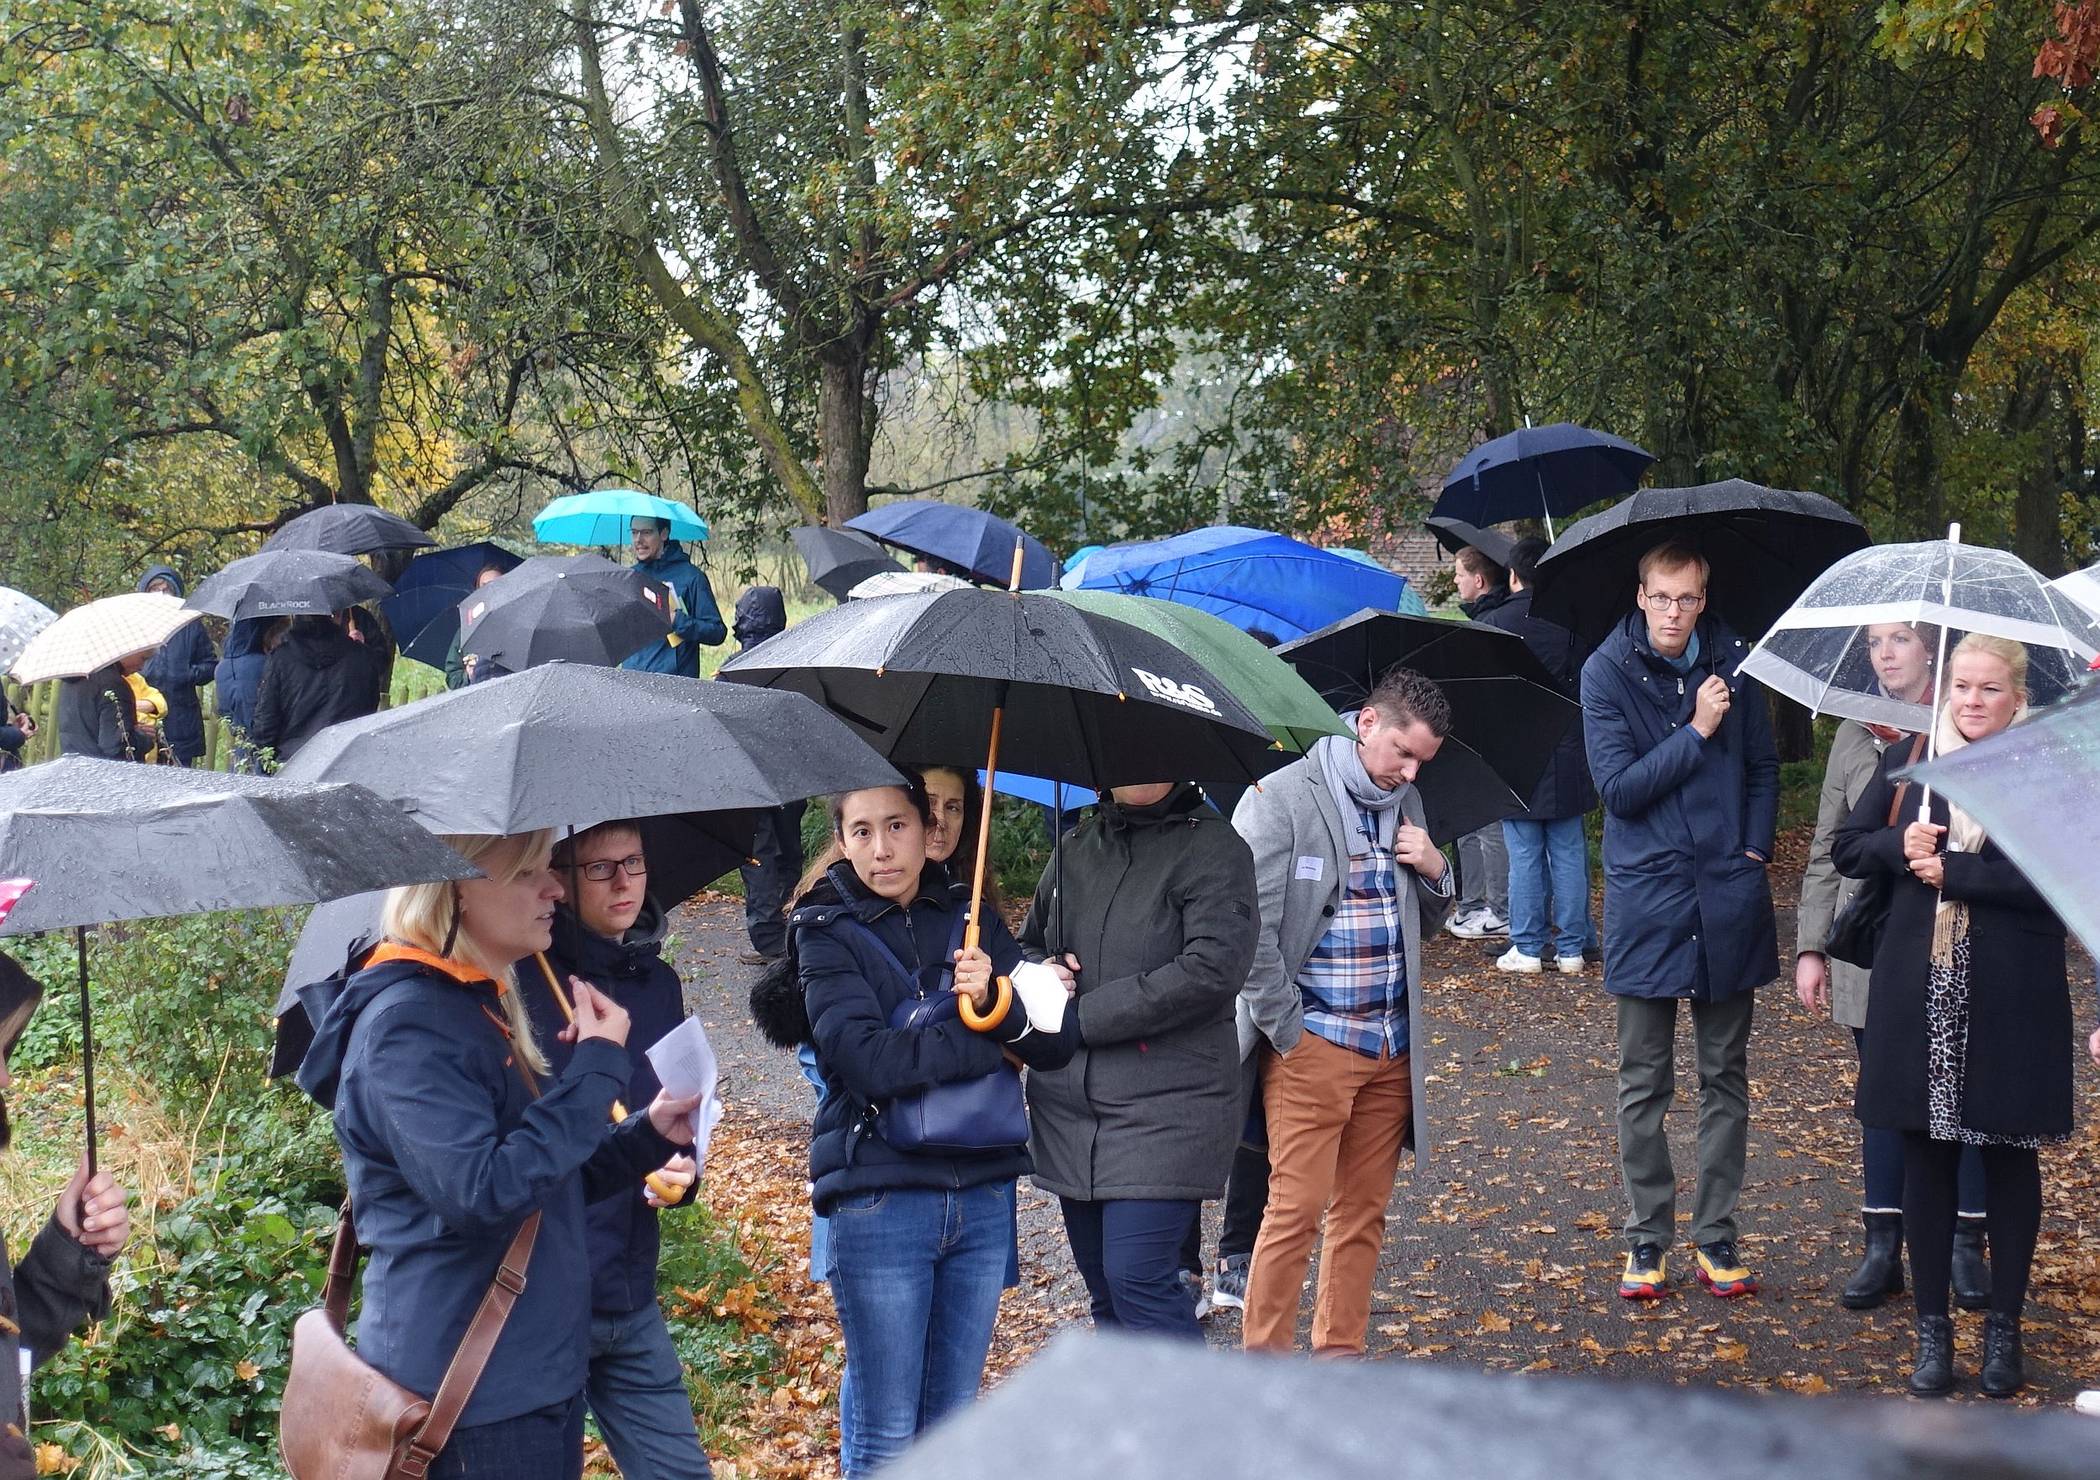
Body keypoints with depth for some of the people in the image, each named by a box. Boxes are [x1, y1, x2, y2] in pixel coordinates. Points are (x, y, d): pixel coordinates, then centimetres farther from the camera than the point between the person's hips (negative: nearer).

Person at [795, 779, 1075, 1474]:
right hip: (879, 1200, -4)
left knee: (955, 1418, 12)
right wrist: (1000, 1037, -11)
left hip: (983, 1198, 4)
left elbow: (1056, 1043, 2)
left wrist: (997, 1004, -18)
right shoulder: (827, 934, -1)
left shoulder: (971, 920, 10)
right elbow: (872, 1061, -17)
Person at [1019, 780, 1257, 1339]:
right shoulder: (1078, 846, 14)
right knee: (1104, 1288, 11)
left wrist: (1079, 1016, -17)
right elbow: (1030, 942, 26)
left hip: (1167, 1108, -6)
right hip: (1069, 1107, 7)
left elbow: (1213, 968, -18)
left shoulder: (1214, 847, -6)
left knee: (1136, 1280, -14)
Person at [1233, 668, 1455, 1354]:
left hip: (1392, 1048, 6)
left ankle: (1339, 1350, 22)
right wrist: (1288, 1030, -12)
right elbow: (1248, 930, -14)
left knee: (1364, 1211, 11)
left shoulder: (1405, 806, 12)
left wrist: (1435, 872, 1)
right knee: (1297, 1208, -6)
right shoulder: (1279, 800, -8)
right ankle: (1262, 1362, 3)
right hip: (1312, 1045, -6)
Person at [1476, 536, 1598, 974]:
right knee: (1568, 854, 7)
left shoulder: (1490, 623, -6)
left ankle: (1527, 949, 6)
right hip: (1568, 756, 2)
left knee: (1524, 856, 3)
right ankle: (1571, 948, 10)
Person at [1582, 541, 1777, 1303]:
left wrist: (1755, 847, 1)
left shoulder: (1733, 662, 3)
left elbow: (1764, 767, 13)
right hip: (1646, 896, -2)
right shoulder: (1607, 672, -5)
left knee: (1725, 1076, 9)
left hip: (1728, 895, 2)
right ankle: (1647, 1236, 14)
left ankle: (1716, 1235, 17)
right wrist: (1696, 731, -16)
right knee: (1644, 1083, 4)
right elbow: (1619, 787, -12)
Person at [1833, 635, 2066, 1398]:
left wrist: (1950, 869, -17)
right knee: (1926, 1156, 7)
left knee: (2009, 1158, 8)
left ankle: (2005, 1328, 20)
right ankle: (1932, 1326, 18)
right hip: (1918, 997, 3)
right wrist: (1899, 843, -11)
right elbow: (1846, 849, 10)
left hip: (2012, 1005, -2)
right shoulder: (1906, 762, 6)